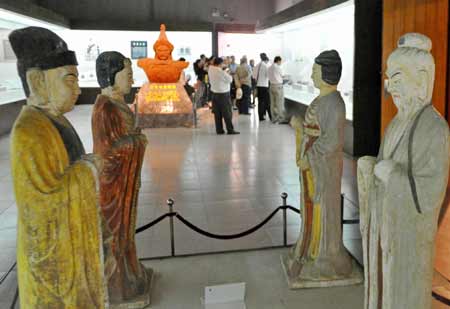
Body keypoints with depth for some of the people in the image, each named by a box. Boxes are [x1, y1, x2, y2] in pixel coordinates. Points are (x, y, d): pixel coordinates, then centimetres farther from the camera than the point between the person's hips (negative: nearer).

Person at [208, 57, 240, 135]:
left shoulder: (210, 69, -1)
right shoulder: (221, 72, -20)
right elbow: (230, 79, -10)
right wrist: (229, 75, 11)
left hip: (214, 93, 7)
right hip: (223, 94, -7)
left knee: (217, 113, 9)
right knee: (227, 113, 0)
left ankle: (219, 130, 12)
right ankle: (230, 130, 3)